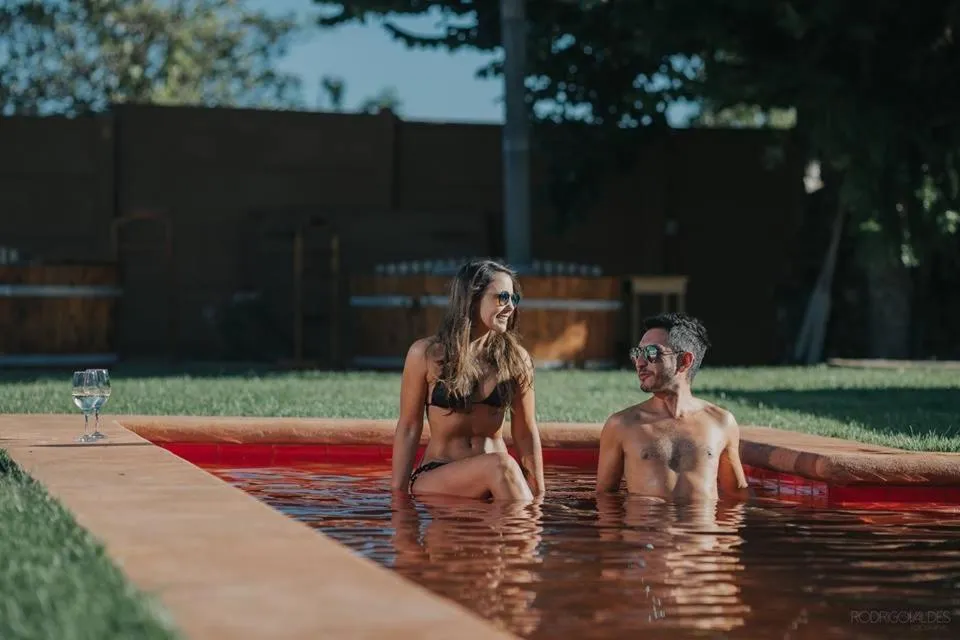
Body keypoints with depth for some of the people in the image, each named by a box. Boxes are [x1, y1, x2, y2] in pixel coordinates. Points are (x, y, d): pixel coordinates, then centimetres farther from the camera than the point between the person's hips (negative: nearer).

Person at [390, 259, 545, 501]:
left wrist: (538, 496, 5)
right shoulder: (427, 354, -3)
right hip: (435, 478, -3)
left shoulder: (516, 359, 4)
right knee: (500, 466, -32)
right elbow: (408, 428, 1)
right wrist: (398, 493, -3)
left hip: (493, 484, 3)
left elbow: (525, 432, 8)